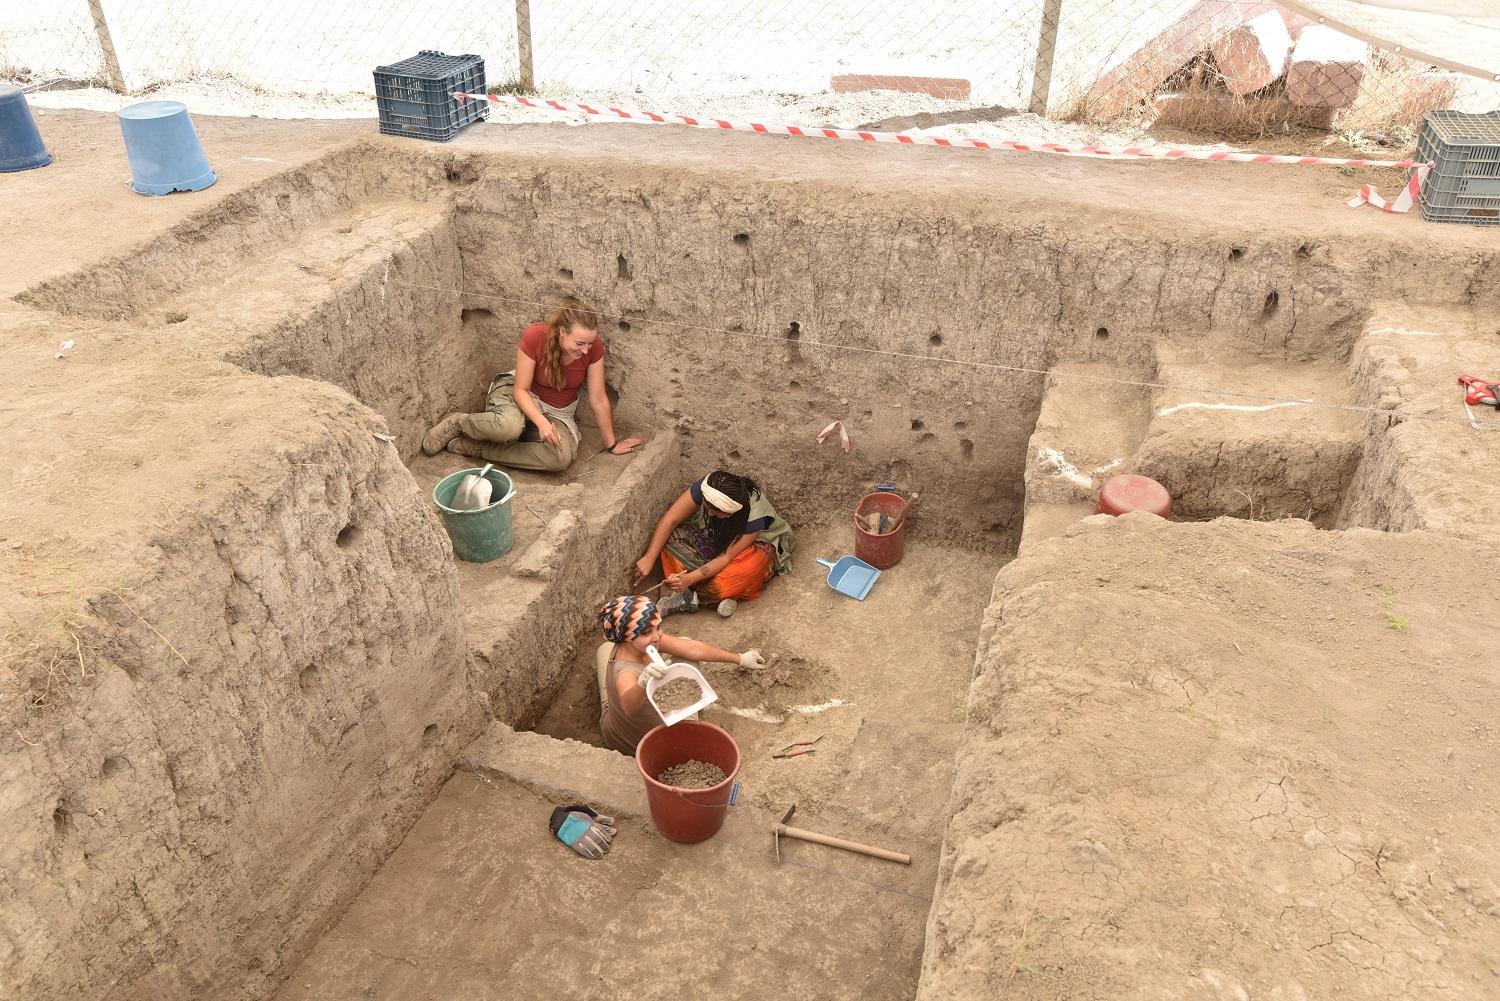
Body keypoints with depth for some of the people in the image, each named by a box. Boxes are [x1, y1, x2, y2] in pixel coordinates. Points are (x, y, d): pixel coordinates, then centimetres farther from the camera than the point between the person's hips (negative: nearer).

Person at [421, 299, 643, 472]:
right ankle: (458, 423, -7)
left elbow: (598, 400, -13)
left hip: (557, 413, 3)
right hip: (521, 395, -3)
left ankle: (476, 448, -15)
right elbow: (520, 389, -21)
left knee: (562, 458, -31)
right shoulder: (534, 336, -27)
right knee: (510, 424, -42)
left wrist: (611, 444, -7)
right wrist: (542, 423, -38)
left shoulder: (593, 347, -22)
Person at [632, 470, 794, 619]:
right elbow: (670, 520, -25)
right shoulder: (705, 489, -29)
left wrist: (689, 579, -44)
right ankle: (726, 594, -25)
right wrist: (649, 558, -33)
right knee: (670, 537, -22)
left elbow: (727, 556, -35)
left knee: (751, 566, -41)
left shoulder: (754, 516, -38)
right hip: (715, 538, 4)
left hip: (755, 544, -4)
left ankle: (693, 597, -21)